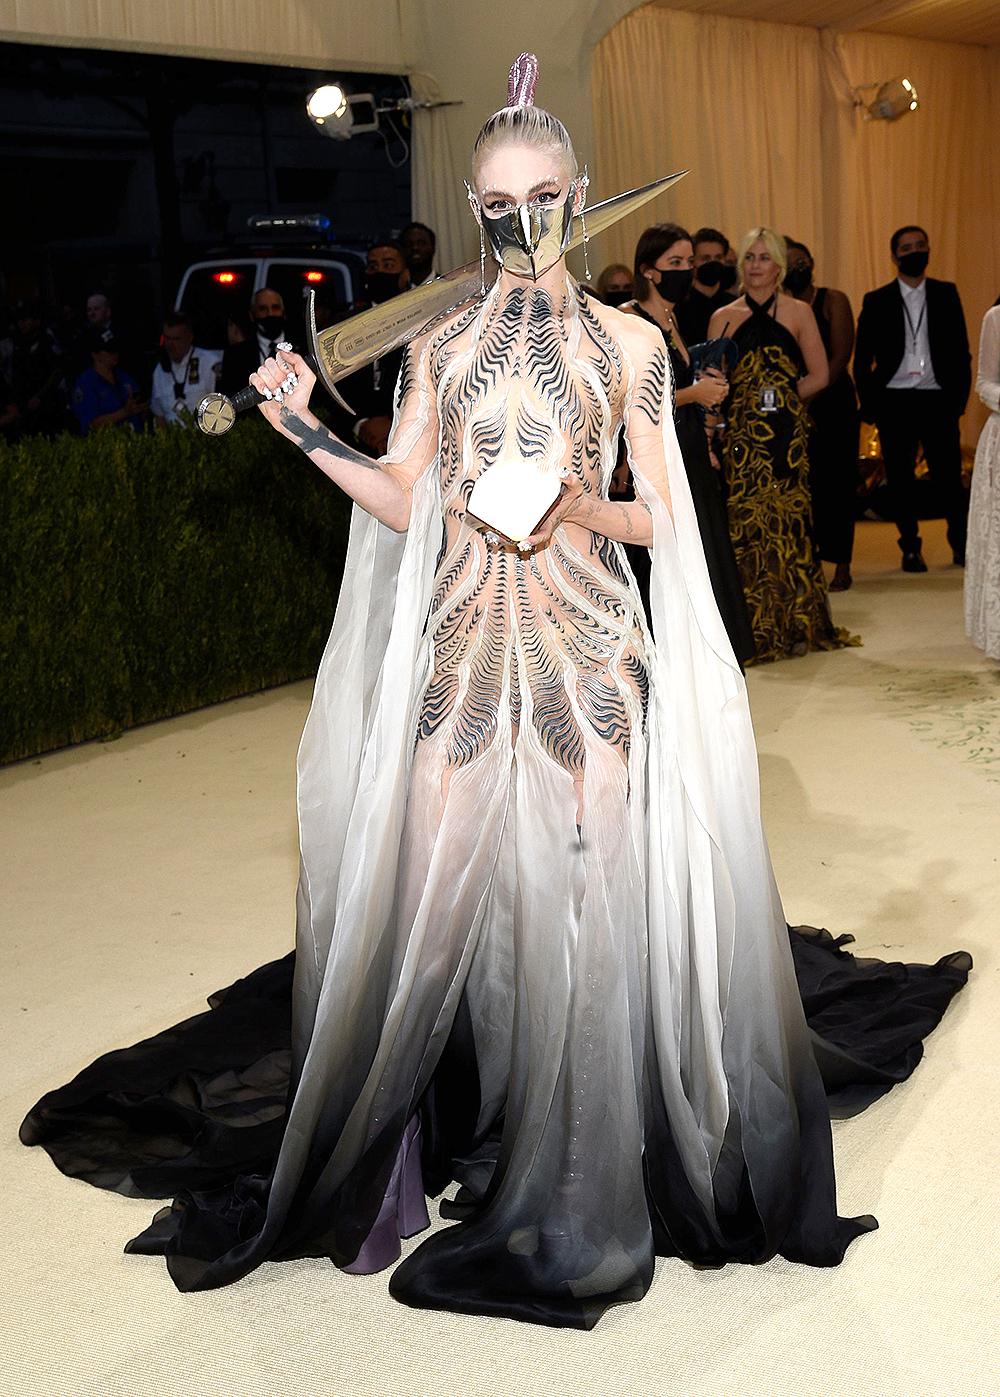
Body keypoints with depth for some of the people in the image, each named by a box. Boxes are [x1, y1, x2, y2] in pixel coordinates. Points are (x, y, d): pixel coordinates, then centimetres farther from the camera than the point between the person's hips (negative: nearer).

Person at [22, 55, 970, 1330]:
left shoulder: (625, 341, 6)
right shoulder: (439, 347, 12)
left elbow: (665, 518, 4)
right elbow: (405, 505, 8)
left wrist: (580, 503, -15)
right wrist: (304, 430, -2)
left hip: (586, 642, -2)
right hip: (465, 640, 2)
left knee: (585, 889, -2)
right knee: (434, 886, 0)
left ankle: (579, 1193, 15)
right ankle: (404, 1159, 17)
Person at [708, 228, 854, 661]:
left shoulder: (798, 313, 8)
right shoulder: (723, 318, 12)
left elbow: (819, 375, 5)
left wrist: (780, 396, -3)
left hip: (786, 431, -1)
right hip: (739, 432, 1)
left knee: (786, 520, -3)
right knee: (743, 523, -3)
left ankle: (795, 625, 8)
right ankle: (755, 629, 3)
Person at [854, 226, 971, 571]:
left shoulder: (946, 294, 10)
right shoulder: (876, 301, 7)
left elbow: (961, 349, 9)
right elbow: (862, 359, 8)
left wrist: (960, 394, 0)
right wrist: (869, 405, 1)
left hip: (937, 400, 0)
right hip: (894, 401, 0)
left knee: (948, 474, -2)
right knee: (900, 478, 2)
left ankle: (961, 542, 14)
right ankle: (910, 548, 13)